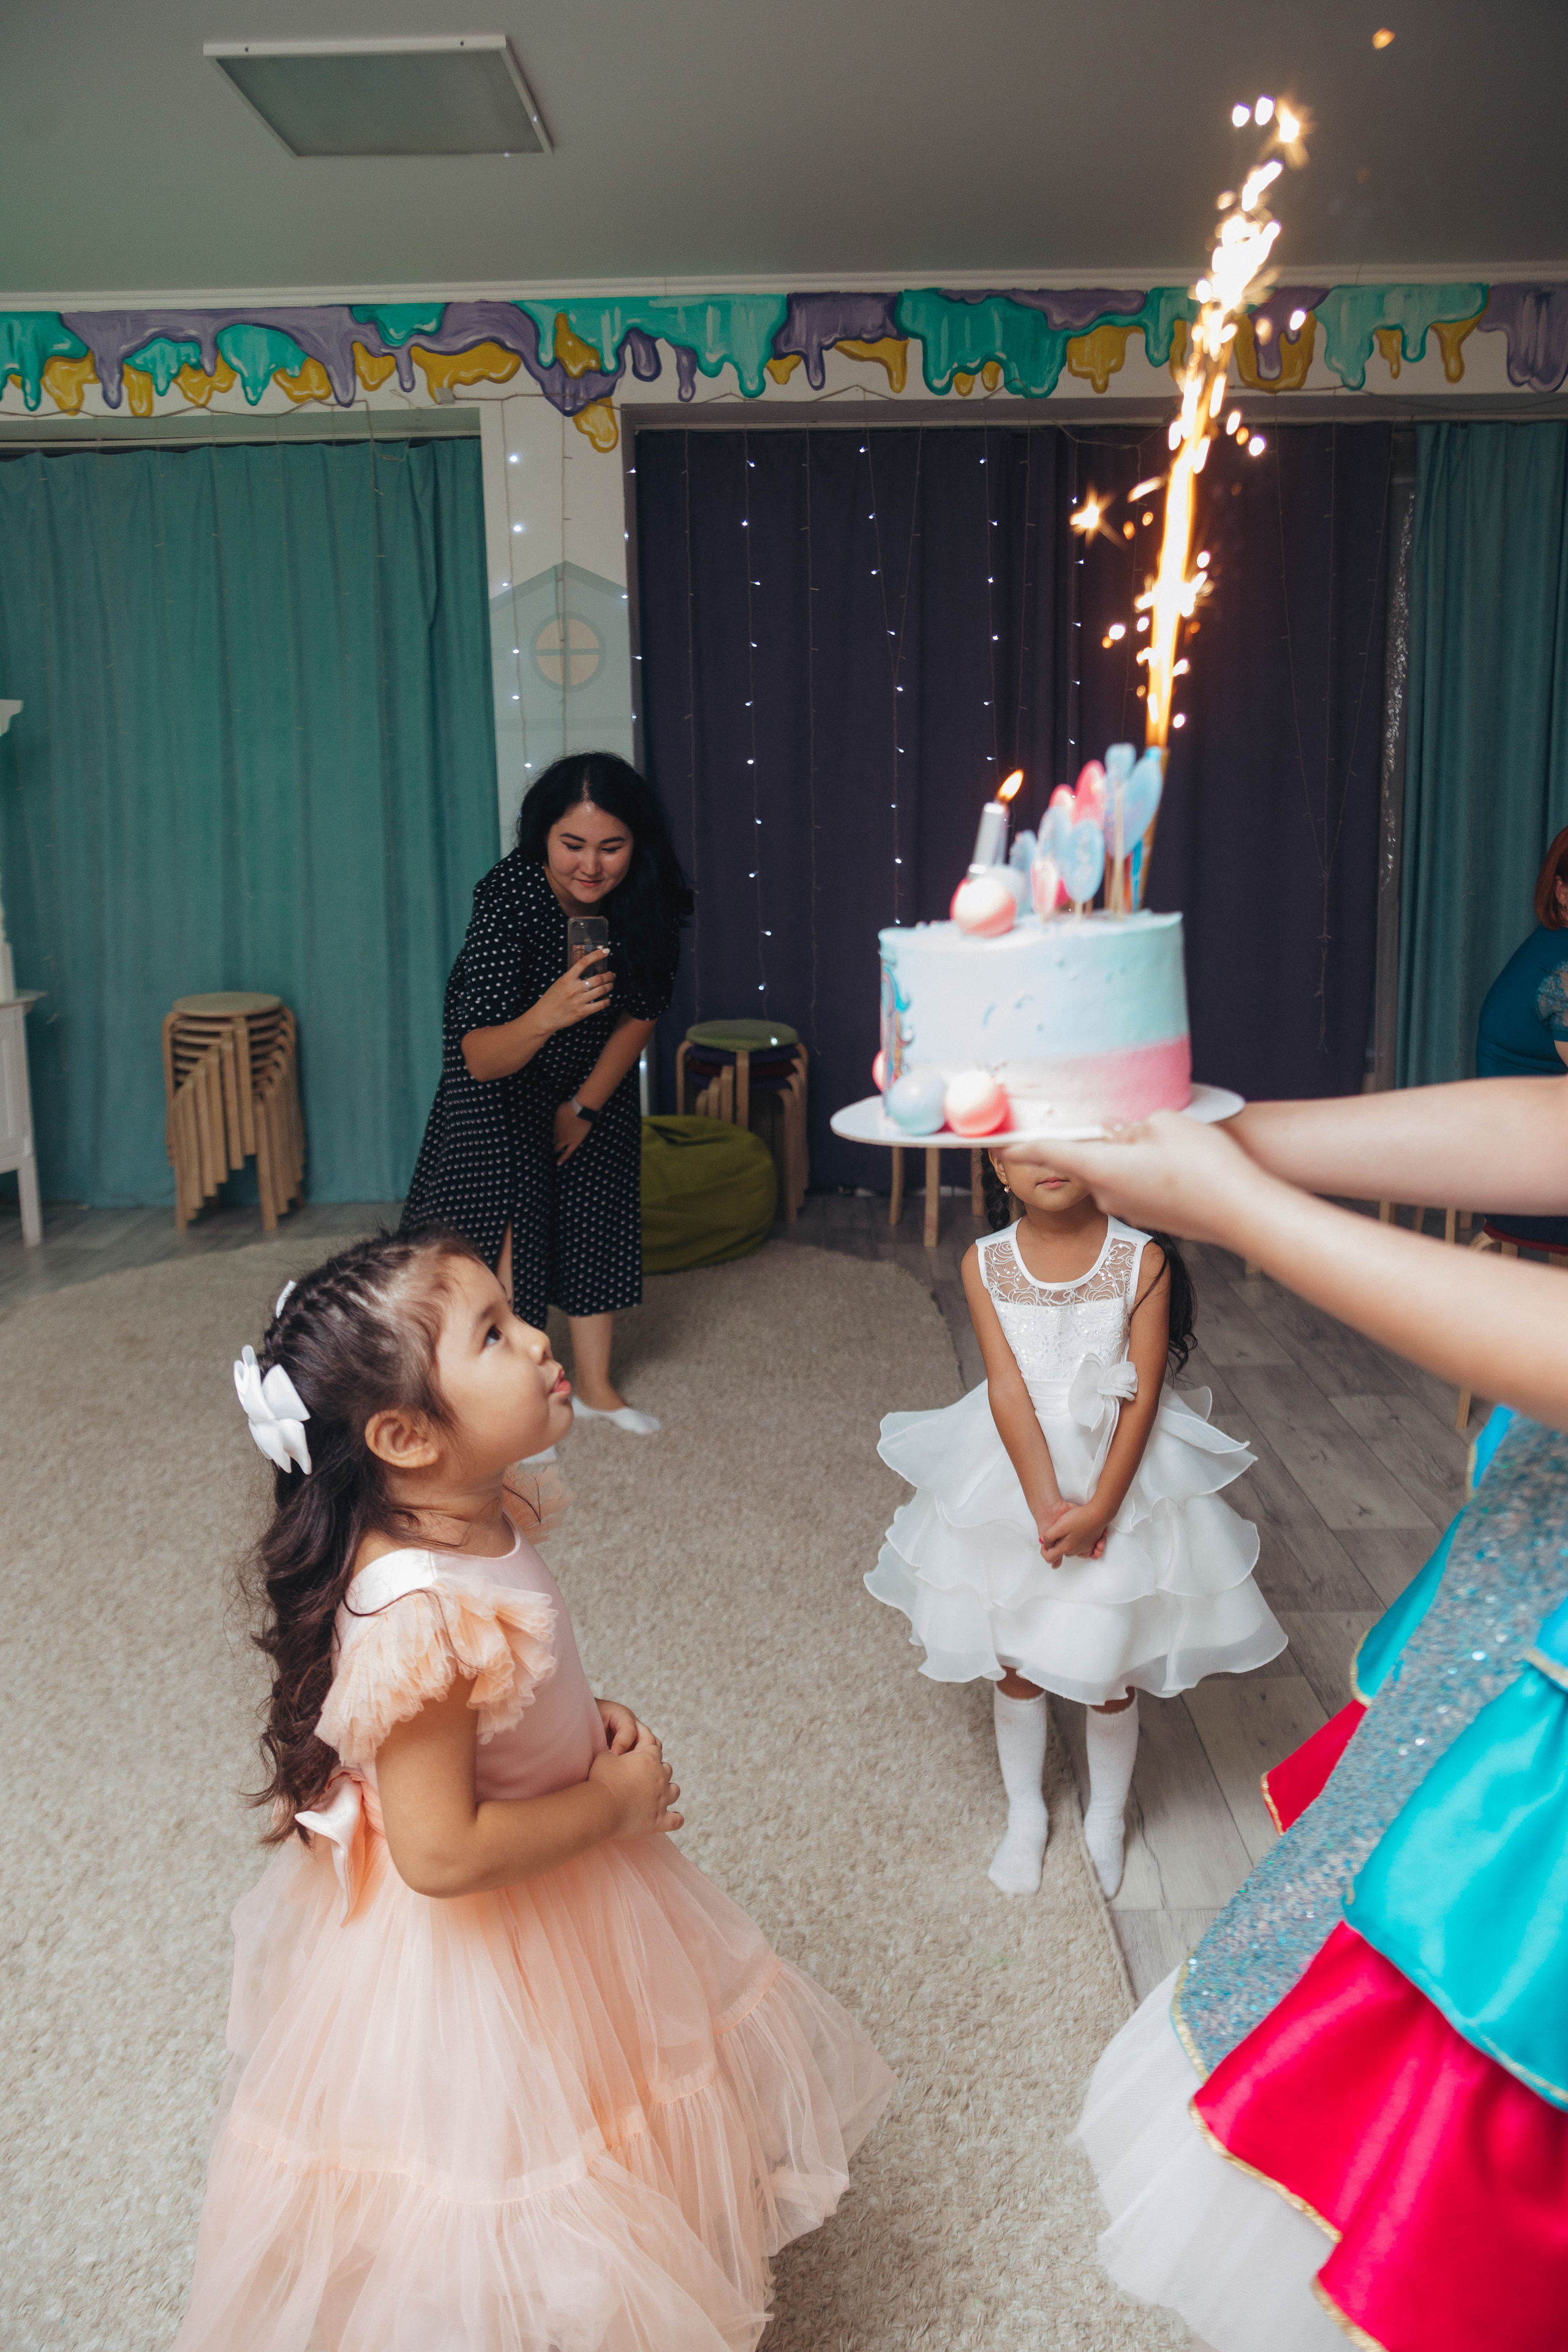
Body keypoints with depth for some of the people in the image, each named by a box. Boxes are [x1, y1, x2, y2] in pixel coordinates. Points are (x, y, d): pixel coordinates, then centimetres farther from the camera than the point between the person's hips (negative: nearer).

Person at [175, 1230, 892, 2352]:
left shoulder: (480, 1517, -11)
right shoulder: (416, 1613, -38)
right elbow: (444, 1854, -32)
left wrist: (595, 1724, -5)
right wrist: (616, 1803, -21)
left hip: (573, 1885, 8)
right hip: (480, 1946, -8)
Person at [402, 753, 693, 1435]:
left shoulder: (654, 900, -28)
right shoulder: (508, 895, -39)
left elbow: (641, 1014, -10)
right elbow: (481, 1058, -44)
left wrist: (584, 1105, -5)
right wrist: (545, 1018, -63)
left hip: (595, 1069, 4)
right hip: (503, 1053, -4)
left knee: (597, 1210, 8)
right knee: (507, 1210, -13)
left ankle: (595, 1386, 22)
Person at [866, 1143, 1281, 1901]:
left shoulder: (1143, 1260, -12)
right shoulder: (985, 1263, -8)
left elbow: (1143, 1395, -13)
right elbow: (1009, 1391, -13)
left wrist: (1098, 1509, -19)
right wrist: (1046, 1504, -21)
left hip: (1119, 1470, -1)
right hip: (1015, 1470, 1)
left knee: (1108, 1666, 10)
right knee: (1013, 1657, 13)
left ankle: (1106, 1817, 37)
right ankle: (1025, 1814, 37)